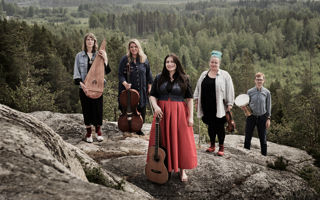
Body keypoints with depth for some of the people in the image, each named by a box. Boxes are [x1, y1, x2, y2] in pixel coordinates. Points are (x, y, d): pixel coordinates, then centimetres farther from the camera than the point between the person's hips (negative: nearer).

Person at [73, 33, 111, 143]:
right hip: (84, 87, 0)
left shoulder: (99, 55, 5)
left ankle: (98, 131, 22)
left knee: (98, 108, 5)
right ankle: (88, 133, 19)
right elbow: (76, 72, 1)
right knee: (87, 109, 6)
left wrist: (105, 59, -15)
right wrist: (81, 83, -13)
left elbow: (105, 71, -2)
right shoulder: (79, 56, 3)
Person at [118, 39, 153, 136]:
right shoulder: (125, 59, -5)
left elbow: (148, 73, 11)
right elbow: (121, 74, -6)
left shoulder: (144, 59, 3)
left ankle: (138, 128, 24)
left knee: (141, 111, 6)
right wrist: (125, 83, -23)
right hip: (128, 89, -2)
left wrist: (149, 87, 10)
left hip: (141, 90, 3)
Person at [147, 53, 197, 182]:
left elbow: (189, 98, 0)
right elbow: (153, 95, 7)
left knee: (181, 141, 1)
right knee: (163, 140, 6)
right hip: (162, 112, 2)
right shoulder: (159, 78, 7)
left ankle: (183, 169, 13)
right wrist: (155, 106, -13)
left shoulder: (184, 79, 2)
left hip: (179, 113, -1)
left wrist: (190, 116, -6)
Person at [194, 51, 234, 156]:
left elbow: (229, 90, -2)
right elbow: (198, 88, 17)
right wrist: (197, 101, 13)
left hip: (219, 107, -4)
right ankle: (212, 145, 26)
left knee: (220, 126, 1)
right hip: (207, 107, 4)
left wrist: (229, 104, -6)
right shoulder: (204, 75, 12)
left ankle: (221, 146, 14)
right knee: (210, 125, 12)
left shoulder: (225, 75, 0)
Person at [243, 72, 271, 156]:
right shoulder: (250, 92, -1)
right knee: (247, 139, 3)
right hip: (251, 117, 0)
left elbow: (268, 107, 6)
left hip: (262, 118, 0)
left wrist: (268, 119, 1)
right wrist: (244, 107, -15)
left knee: (263, 140, 8)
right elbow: (247, 104, 7)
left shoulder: (266, 92, 0)